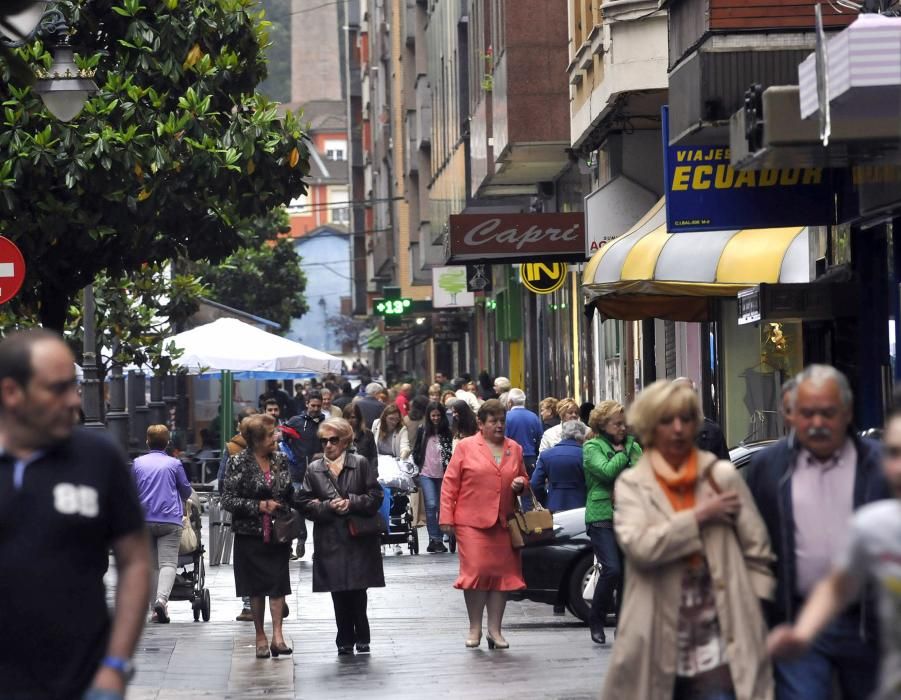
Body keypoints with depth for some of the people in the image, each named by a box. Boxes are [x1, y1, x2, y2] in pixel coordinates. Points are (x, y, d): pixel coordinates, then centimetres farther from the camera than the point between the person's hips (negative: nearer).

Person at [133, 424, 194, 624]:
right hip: (170, 520, -2)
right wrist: (181, 501, 34)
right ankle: (161, 598, -30)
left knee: (151, 564, 9)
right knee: (168, 563, -7)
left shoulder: (138, 463, 7)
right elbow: (186, 491, 12)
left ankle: (156, 609, 6)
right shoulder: (174, 464, 2)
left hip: (144, 520, 2)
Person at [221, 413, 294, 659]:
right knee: (256, 586, 4)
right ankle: (260, 636, 13)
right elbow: (228, 500, -10)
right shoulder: (239, 462, -7)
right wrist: (260, 506, -16)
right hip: (251, 535, -3)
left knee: (278, 583, -8)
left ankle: (277, 635, -12)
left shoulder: (281, 459, 6)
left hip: (278, 533, 3)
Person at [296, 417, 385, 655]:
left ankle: (362, 640, 9)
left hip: (359, 540, -2)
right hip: (330, 542, 2)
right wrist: (328, 507, -12)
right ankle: (345, 642, 11)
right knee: (339, 594, 2)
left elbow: (376, 495, 0)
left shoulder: (361, 464, 3)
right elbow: (305, 504, 3)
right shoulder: (314, 470, 8)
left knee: (358, 593, -3)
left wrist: (352, 503, -13)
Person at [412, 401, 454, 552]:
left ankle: (438, 540, 14)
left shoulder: (447, 432, 3)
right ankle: (434, 539, -8)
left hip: (443, 474, 1)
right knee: (431, 505, -12)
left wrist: (449, 469, -8)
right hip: (426, 474, -1)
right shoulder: (422, 430, 3)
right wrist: (419, 465, 4)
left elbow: (451, 452, 3)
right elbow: (416, 450, 10)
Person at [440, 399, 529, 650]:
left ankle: (495, 629, 11)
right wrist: (447, 518, -5)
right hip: (472, 522, -4)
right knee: (477, 570, -9)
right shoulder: (466, 447, 2)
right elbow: (449, 483, 1)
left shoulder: (514, 449, 14)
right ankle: (474, 629, 2)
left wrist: (521, 484, 1)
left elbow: (523, 479, 26)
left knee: (503, 572, 3)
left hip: (504, 523, 4)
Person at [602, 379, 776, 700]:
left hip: (717, 635, -1)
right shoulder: (631, 484, 2)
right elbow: (639, 546, -15)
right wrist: (700, 516, -12)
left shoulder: (723, 476, 4)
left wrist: (755, 620, 0)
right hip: (659, 638, 1)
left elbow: (757, 550, 5)